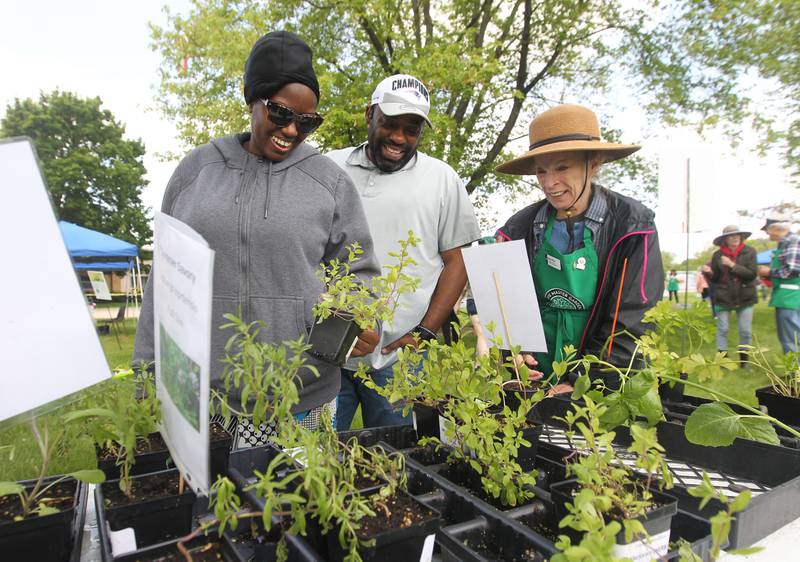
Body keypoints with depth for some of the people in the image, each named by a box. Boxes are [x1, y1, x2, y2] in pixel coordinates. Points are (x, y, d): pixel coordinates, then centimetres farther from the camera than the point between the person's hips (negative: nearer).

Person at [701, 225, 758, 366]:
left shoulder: (749, 252, -3)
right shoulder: (718, 255, 0)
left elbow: (752, 274, -12)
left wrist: (733, 265, -21)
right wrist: (709, 272, -15)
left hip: (745, 298, 0)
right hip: (723, 298, 0)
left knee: (746, 331, 5)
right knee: (722, 330, 4)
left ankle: (743, 360, 20)